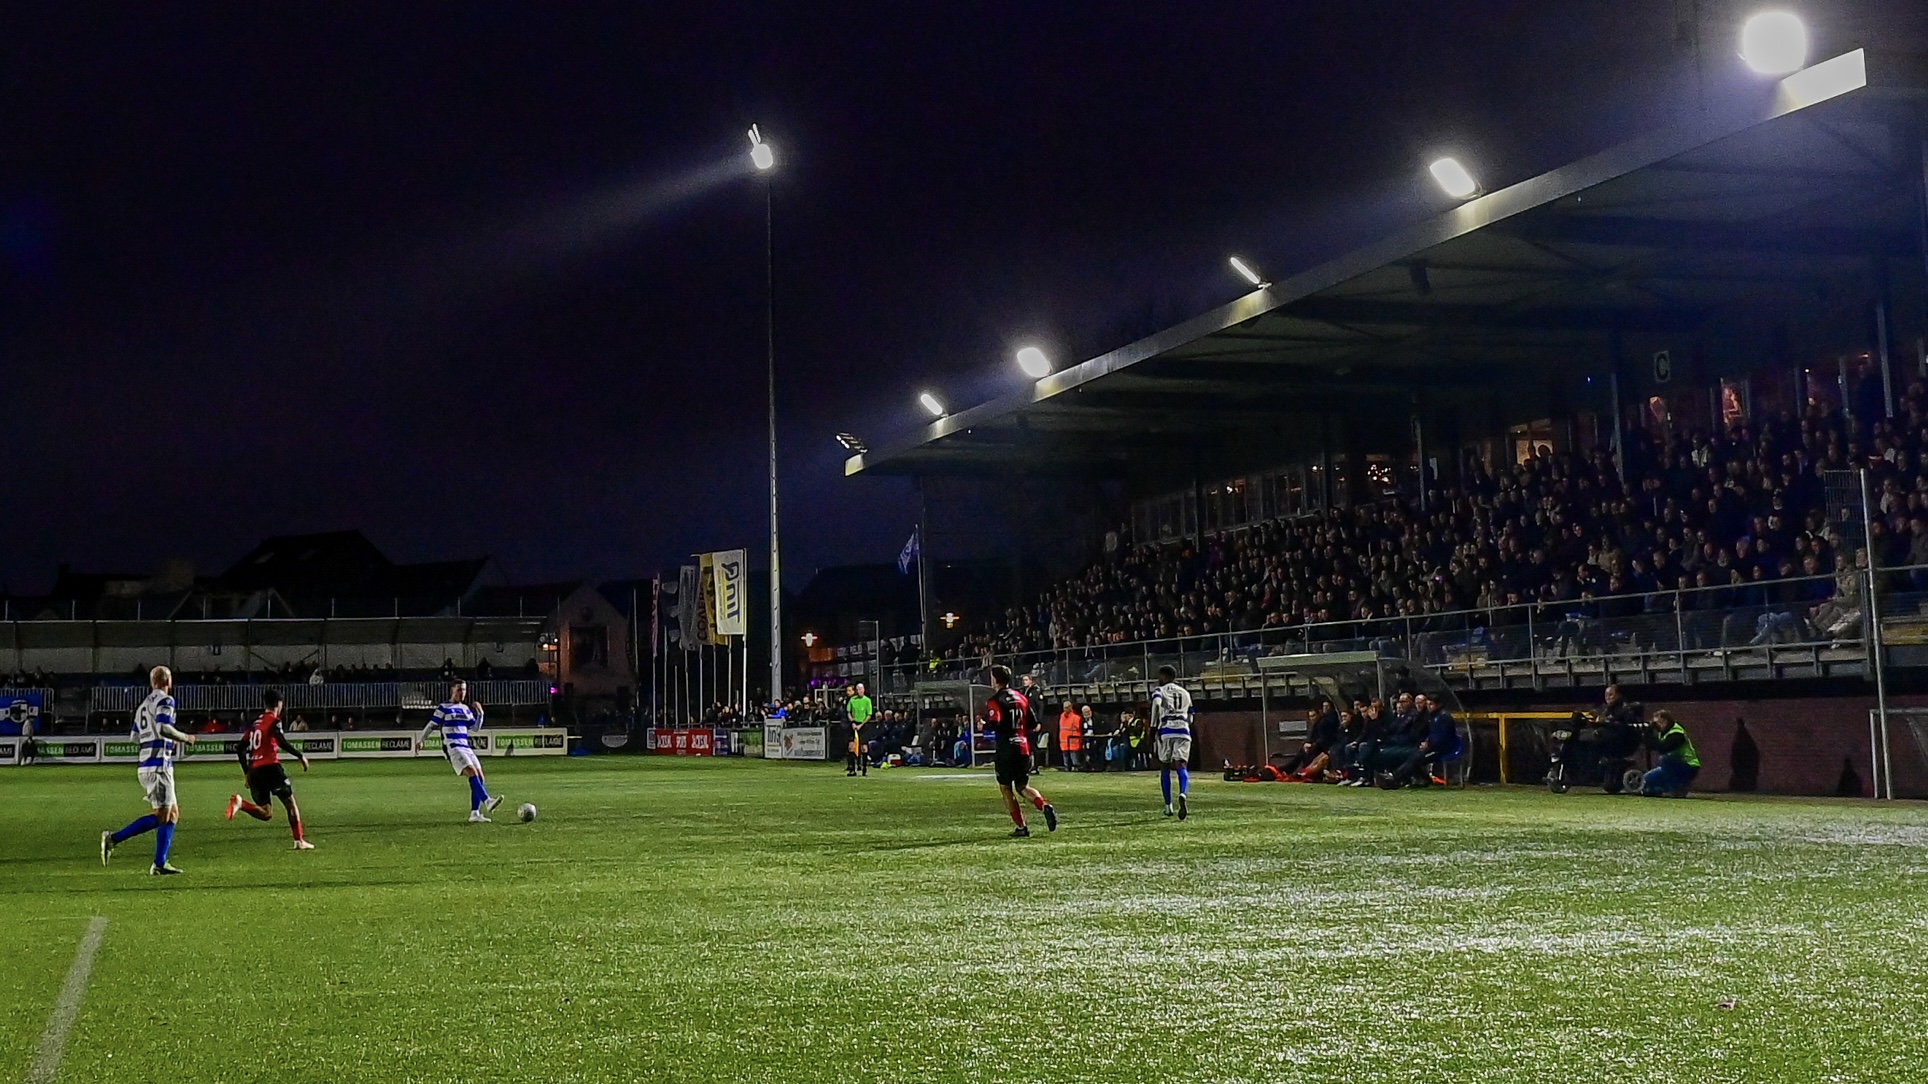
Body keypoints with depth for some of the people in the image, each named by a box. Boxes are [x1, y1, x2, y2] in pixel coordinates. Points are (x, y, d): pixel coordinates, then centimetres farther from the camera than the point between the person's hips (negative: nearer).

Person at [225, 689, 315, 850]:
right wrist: (300, 755, -13)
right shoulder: (274, 721, -2)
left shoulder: (255, 724, 20)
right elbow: (281, 741, -20)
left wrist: (247, 772, 24)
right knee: (290, 804, 5)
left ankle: (239, 802, -15)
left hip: (254, 771, 6)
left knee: (266, 814, 9)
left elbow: (240, 749, 20)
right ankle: (299, 841, -1)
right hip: (271, 767, -6)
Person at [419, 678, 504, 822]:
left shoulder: (466, 708, 18)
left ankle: (475, 814, -1)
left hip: (466, 747, 7)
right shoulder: (444, 708, 1)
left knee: (479, 776, -3)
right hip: (452, 748, -7)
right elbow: (431, 725, 3)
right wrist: (421, 740, -2)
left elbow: (476, 727, 19)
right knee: (472, 772, -26)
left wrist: (480, 713, 5)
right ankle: (487, 802, -37)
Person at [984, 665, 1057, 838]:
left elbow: (994, 724, -21)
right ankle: (1045, 806, -13)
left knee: (1005, 788, 8)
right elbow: (1032, 723, 13)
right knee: (1022, 786, 15)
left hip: (1006, 749, -6)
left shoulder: (994, 701, -9)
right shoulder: (1021, 697, 12)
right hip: (1024, 747, 6)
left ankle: (1021, 827, 2)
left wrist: (983, 725, -2)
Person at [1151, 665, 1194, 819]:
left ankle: (1168, 806, 13)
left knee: (1165, 768, 11)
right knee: (1181, 766, -6)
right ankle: (1183, 794, -36)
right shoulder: (1185, 693, 23)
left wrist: (1153, 727, -13)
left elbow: (1156, 704, -15)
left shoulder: (1159, 691, 8)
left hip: (1166, 730, -2)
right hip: (1183, 731, 2)